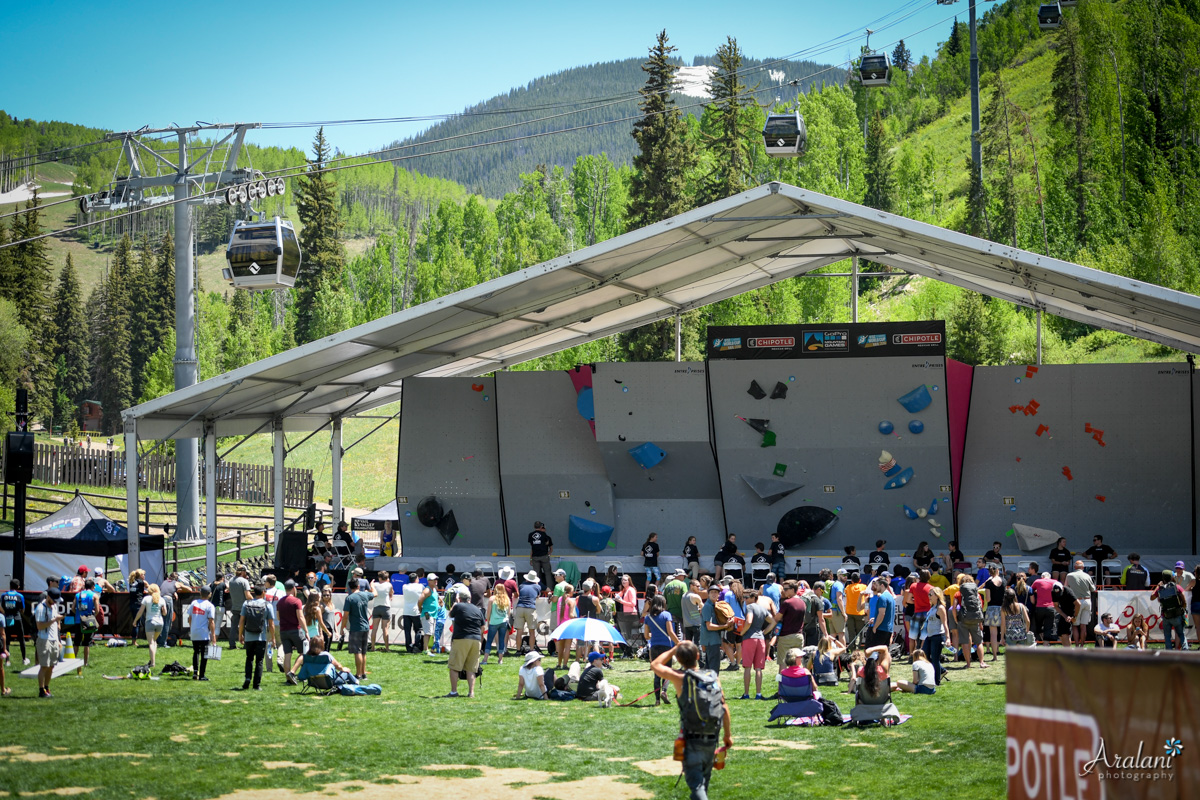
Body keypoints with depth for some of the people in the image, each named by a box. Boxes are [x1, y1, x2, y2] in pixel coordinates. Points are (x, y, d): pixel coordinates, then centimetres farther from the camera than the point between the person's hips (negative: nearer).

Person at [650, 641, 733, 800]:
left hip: (692, 740, -5)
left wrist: (674, 649, 12)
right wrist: (728, 734, 10)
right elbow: (724, 707, 2)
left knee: (696, 783, -8)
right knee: (704, 780, 23)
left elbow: (655, 665, 6)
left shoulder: (680, 678, -8)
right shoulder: (713, 677, 2)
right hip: (711, 739, 5)